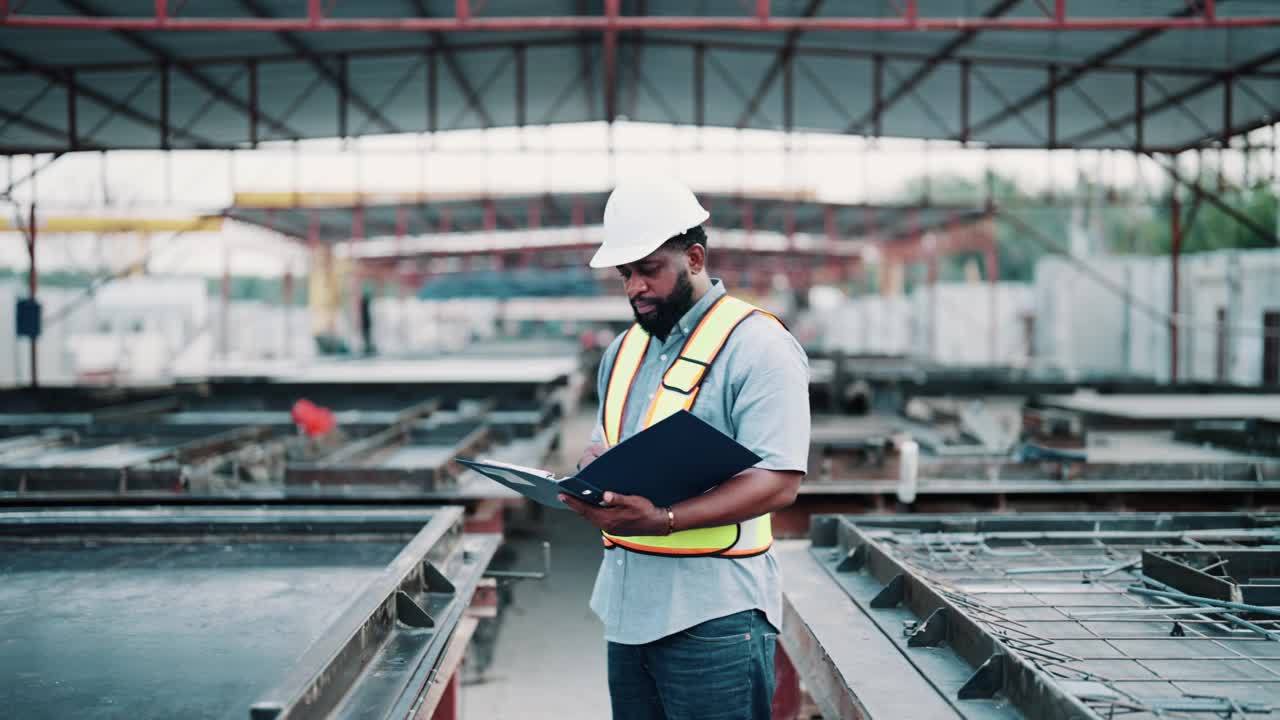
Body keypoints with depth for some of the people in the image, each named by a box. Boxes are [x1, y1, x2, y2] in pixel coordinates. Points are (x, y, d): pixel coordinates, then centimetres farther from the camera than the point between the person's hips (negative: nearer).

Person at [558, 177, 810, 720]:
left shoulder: (757, 344, -9)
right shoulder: (624, 350, 16)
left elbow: (778, 483, -18)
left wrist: (663, 520, -28)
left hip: (713, 615, -7)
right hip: (627, 608, 7)